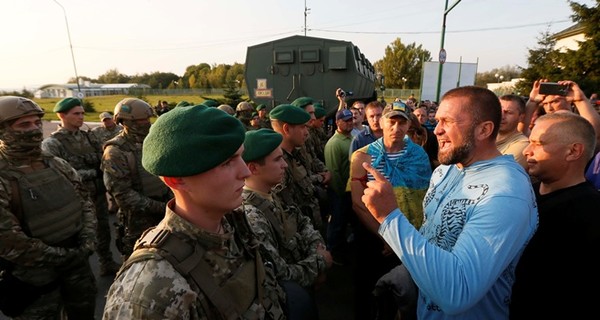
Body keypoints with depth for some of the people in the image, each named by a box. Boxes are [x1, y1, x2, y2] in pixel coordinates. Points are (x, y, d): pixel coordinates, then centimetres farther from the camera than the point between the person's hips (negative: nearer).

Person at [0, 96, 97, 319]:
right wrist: (62, 256, -16)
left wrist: (88, 241, -6)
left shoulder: (58, 165, 2)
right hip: (35, 275, -5)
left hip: (77, 260, 5)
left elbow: (85, 202, 7)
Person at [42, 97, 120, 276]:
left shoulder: (89, 137, 6)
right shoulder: (51, 143, -11)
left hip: (99, 194, 5)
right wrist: (93, 172, -18)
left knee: (103, 229, 18)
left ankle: (107, 263, 37)